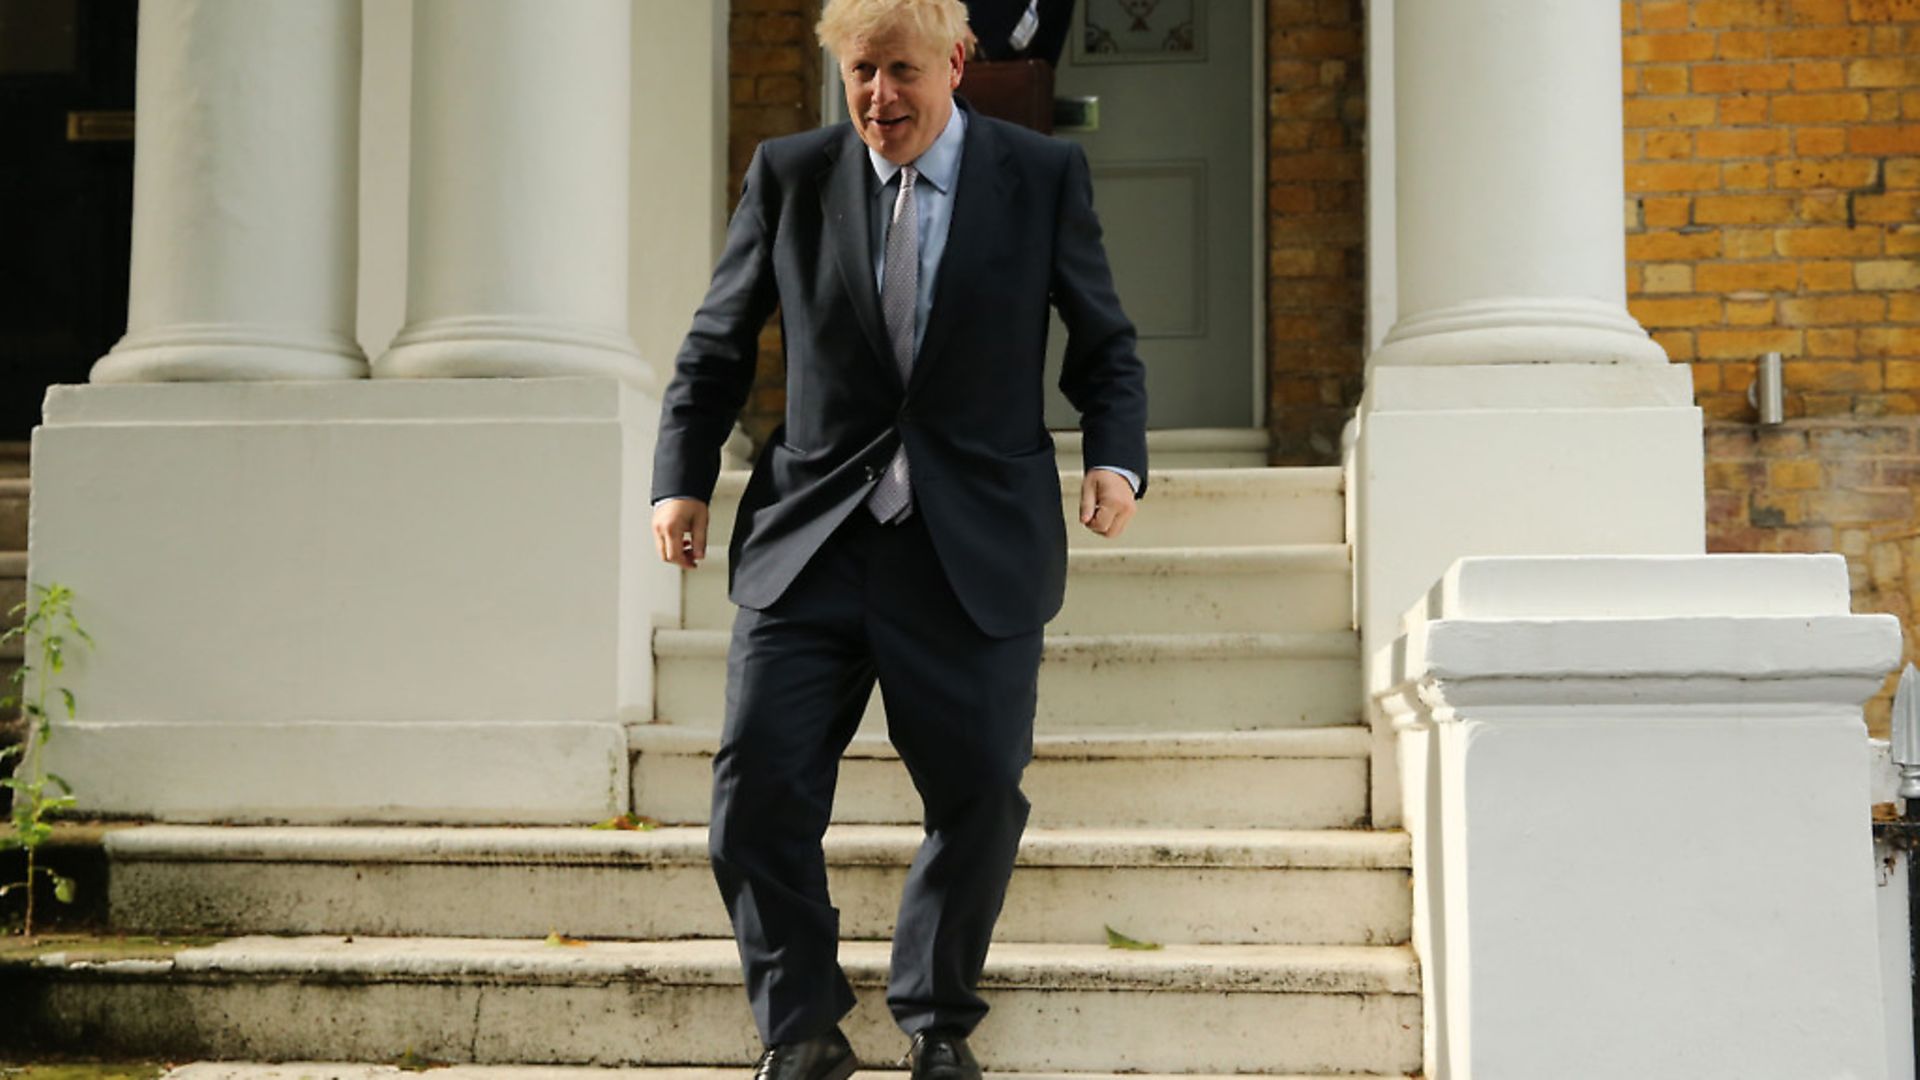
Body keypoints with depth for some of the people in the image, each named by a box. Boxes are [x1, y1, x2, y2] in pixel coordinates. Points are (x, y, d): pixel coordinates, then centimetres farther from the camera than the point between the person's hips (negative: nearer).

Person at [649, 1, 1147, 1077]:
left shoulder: (1044, 176, 3)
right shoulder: (788, 175, 5)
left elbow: (1106, 347, 10)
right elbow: (717, 348, 13)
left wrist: (1117, 457, -7)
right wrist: (684, 478, 3)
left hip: (977, 548, -1)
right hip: (811, 540, 1)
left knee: (980, 793, 2)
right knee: (761, 782, -6)